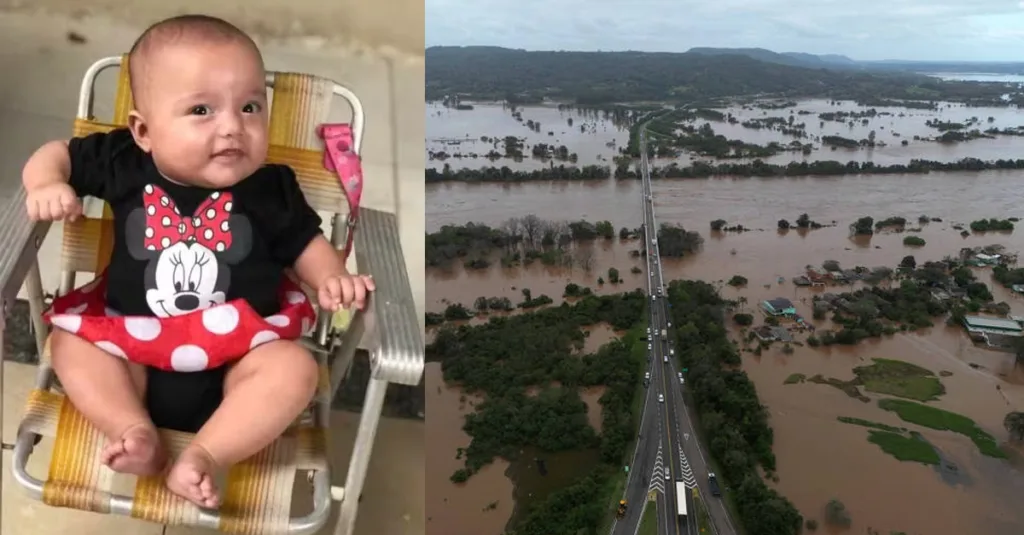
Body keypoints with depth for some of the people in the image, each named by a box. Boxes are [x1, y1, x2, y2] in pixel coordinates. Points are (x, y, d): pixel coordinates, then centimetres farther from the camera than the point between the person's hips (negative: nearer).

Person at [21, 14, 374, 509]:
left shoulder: (270, 188, -6)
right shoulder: (123, 164, -3)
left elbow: (305, 243, 5)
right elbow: (57, 153, 12)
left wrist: (333, 279, -15)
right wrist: (47, 185, -10)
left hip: (239, 355, -2)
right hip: (132, 346, 3)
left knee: (296, 368, -26)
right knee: (67, 340, -11)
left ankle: (203, 456, -31)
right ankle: (136, 434, -23)